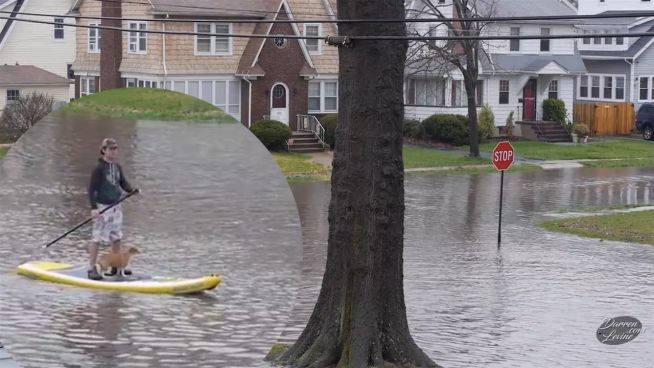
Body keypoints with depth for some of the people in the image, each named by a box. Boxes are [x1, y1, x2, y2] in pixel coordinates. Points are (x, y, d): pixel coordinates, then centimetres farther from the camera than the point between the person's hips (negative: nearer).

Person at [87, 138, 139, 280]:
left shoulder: (117, 167, 8)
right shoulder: (99, 168, -13)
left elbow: (123, 183, 14)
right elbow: (92, 189, -14)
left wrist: (132, 190, -8)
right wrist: (93, 208, -21)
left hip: (116, 206, 7)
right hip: (103, 206, -7)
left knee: (116, 237, 14)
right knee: (97, 238, -6)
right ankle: (92, 268, -2)